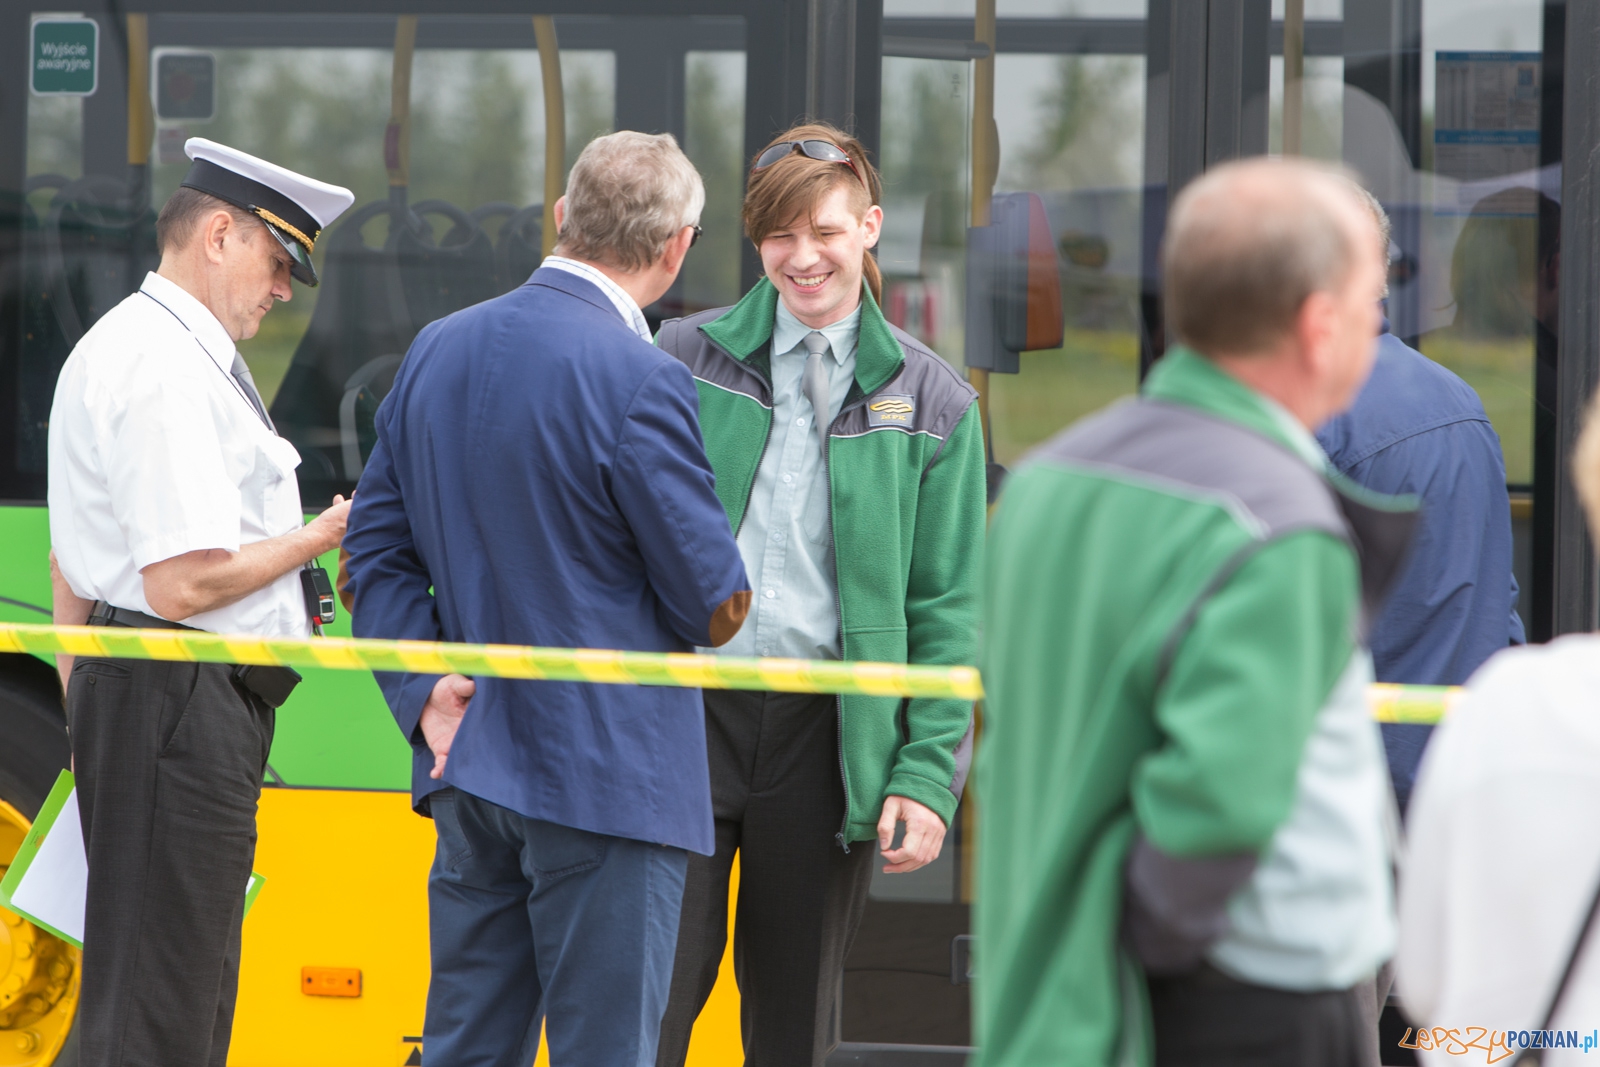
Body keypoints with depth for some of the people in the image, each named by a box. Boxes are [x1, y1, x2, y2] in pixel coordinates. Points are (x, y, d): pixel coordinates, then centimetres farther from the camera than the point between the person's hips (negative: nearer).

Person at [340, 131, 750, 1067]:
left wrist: (424, 690, 3)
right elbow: (713, 603, -12)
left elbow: (377, 541, 11)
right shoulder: (639, 381, -16)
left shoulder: (438, 350, 7)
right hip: (608, 777, -7)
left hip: (472, 773, 7)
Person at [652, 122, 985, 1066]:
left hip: (826, 734, 1)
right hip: (683, 713, -1)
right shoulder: (684, 358, 5)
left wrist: (927, 775, -4)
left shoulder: (929, 402, 6)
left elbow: (947, 609, 5)